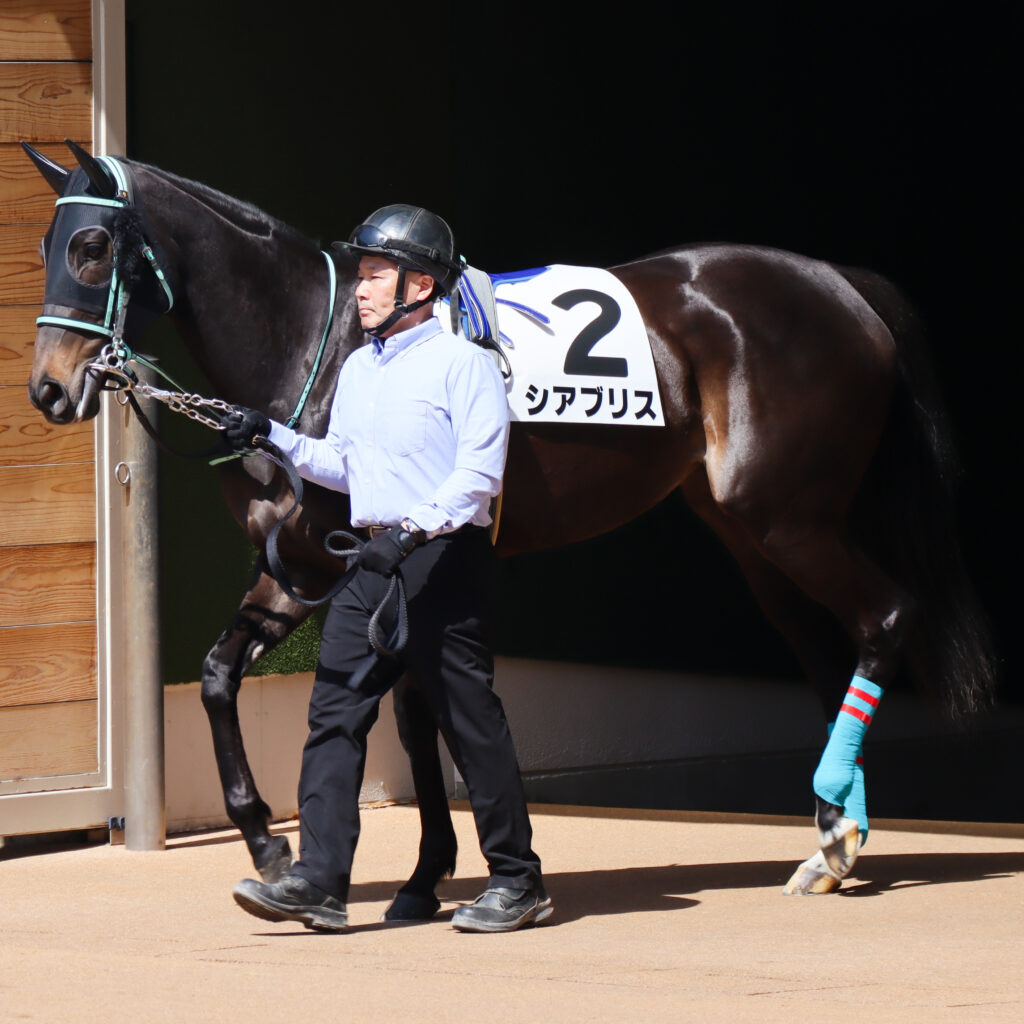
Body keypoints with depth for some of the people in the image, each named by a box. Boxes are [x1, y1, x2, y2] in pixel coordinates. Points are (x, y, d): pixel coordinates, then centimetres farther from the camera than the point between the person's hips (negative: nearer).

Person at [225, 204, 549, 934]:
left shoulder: (462, 363, -8)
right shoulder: (358, 368, 16)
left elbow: (479, 473, -16)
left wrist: (417, 528, -28)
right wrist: (274, 438, 9)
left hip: (445, 557, -7)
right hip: (375, 559, 7)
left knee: (470, 718, -1)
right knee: (335, 710, -3)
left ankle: (518, 881, 9)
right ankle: (320, 881, -6)